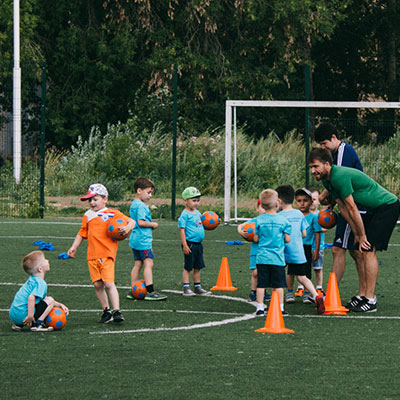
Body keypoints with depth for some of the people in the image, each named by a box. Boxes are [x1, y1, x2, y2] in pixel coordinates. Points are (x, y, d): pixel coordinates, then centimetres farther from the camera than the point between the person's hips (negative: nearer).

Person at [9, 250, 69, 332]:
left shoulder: (32, 280, 18)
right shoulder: (41, 283, -13)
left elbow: (44, 298, 27)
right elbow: (31, 298, -28)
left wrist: (60, 305, 22)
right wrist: (30, 315, -25)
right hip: (22, 315, -9)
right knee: (50, 300, -5)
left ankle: (18, 325, 18)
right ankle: (37, 324, -7)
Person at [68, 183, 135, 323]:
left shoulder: (113, 214, 2)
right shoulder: (88, 216, 17)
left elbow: (131, 221, 0)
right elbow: (82, 233, 26)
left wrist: (127, 228, -21)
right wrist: (74, 247, 18)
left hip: (107, 254, -5)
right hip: (92, 255, 5)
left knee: (109, 283, -14)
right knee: (97, 284, 3)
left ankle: (116, 311, -15)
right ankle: (106, 311, 13)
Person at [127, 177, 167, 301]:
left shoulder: (134, 204, 17)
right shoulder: (141, 206, -14)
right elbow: (141, 222, -22)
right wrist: (153, 224, -10)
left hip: (135, 239, 10)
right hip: (143, 239, -10)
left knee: (138, 264, 11)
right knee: (149, 263, -11)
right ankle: (150, 291, -16)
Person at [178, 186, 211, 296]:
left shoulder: (197, 213, 14)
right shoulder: (185, 215, -11)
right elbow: (182, 229, -15)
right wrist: (184, 245, -21)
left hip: (198, 244, 8)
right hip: (190, 244, -8)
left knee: (198, 267, 12)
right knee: (188, 267, -2)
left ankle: (197, 287, 20)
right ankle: (186, 288, 2)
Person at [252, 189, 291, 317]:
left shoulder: (259, 220, -1)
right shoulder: (283, 220, -4)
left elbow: (255, 239, 1)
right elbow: (287, 239, -2)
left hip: (262, 257, 1)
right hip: (278, 258, -1)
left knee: (261, 284, 4)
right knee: (278, 285, 5)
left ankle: (260, 308, 3)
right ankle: (280, 308, 5)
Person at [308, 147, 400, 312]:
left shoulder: (340, 176, -26)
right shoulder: (327, 180, 6)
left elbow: (352, 209, -21)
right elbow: (343, 207, 10)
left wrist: (362, 235, -14)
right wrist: (356, 234, 7)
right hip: (374, 210, 10)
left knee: (368, 251, -14)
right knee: (363, 251, 8)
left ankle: (370, 301, -15)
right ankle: (366, 295, 14)